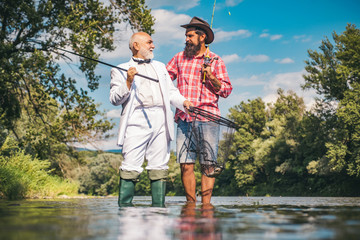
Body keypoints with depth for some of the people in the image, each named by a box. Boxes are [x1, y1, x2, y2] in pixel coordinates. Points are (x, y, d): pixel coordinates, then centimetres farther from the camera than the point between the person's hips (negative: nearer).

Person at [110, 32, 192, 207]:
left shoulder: (160, 67, 30)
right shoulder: (121, 70, 14)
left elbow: (171, 92, 22)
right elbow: (115, 99, 5)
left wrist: (183, 102, 3)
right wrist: (128, 82, -10)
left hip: (161, 120, 4)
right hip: (137, 120, -4)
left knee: (159, 166, 2)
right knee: (131, 166, -11)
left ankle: (159, 207, 5)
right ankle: (124, 206, -7)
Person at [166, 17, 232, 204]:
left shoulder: (215, 61, 8)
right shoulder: (179, 58, 17)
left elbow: (226, 91, 6)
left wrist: (211, 77, -9)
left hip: (207, 118, -2)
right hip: (184, 118, 3)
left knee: (208, 164, -5)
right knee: (186, 164, -2)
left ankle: (206, 204, -2)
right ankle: (190, 203, 6)